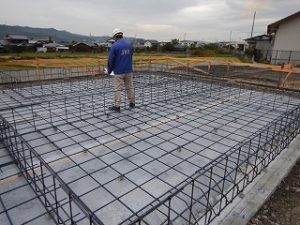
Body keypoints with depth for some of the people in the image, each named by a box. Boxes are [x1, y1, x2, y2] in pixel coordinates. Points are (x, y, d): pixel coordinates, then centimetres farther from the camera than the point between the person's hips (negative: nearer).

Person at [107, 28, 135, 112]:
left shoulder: (114, 46, -11)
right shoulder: (129, 44, 5)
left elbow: (111, 60, -7)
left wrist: (109, 70, 8)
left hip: (118, 71, -5)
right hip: (129, 70, 5)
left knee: (117, 89, 2)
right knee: (130, 87, 14)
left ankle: (117, 106, 6)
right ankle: (132, 103, 25)